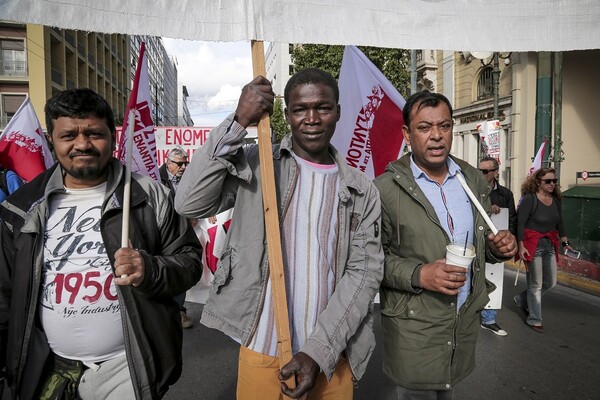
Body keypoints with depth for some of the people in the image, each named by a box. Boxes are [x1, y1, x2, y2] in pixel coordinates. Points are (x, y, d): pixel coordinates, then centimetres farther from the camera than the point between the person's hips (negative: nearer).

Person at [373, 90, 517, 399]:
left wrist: (498, 247, -7)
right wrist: (419, 275, -25)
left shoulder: (474, 180, 4)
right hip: (412, 324, -5)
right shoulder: (386, 188, -14)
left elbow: (480, 240, 14)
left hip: (467, 318, 5)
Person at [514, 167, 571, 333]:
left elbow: (559, 223, 16)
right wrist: (521, 246, -19)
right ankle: (534, 319, 16)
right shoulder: (529, 199, -13)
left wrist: (565, 242, 13)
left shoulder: (555, 200, 7)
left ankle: (522, 300, 34)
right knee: (536, 284, 1)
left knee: (550, 282, 13)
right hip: (533, 245, -7)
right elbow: (520, 223, -15)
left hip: (550, 245, 7)